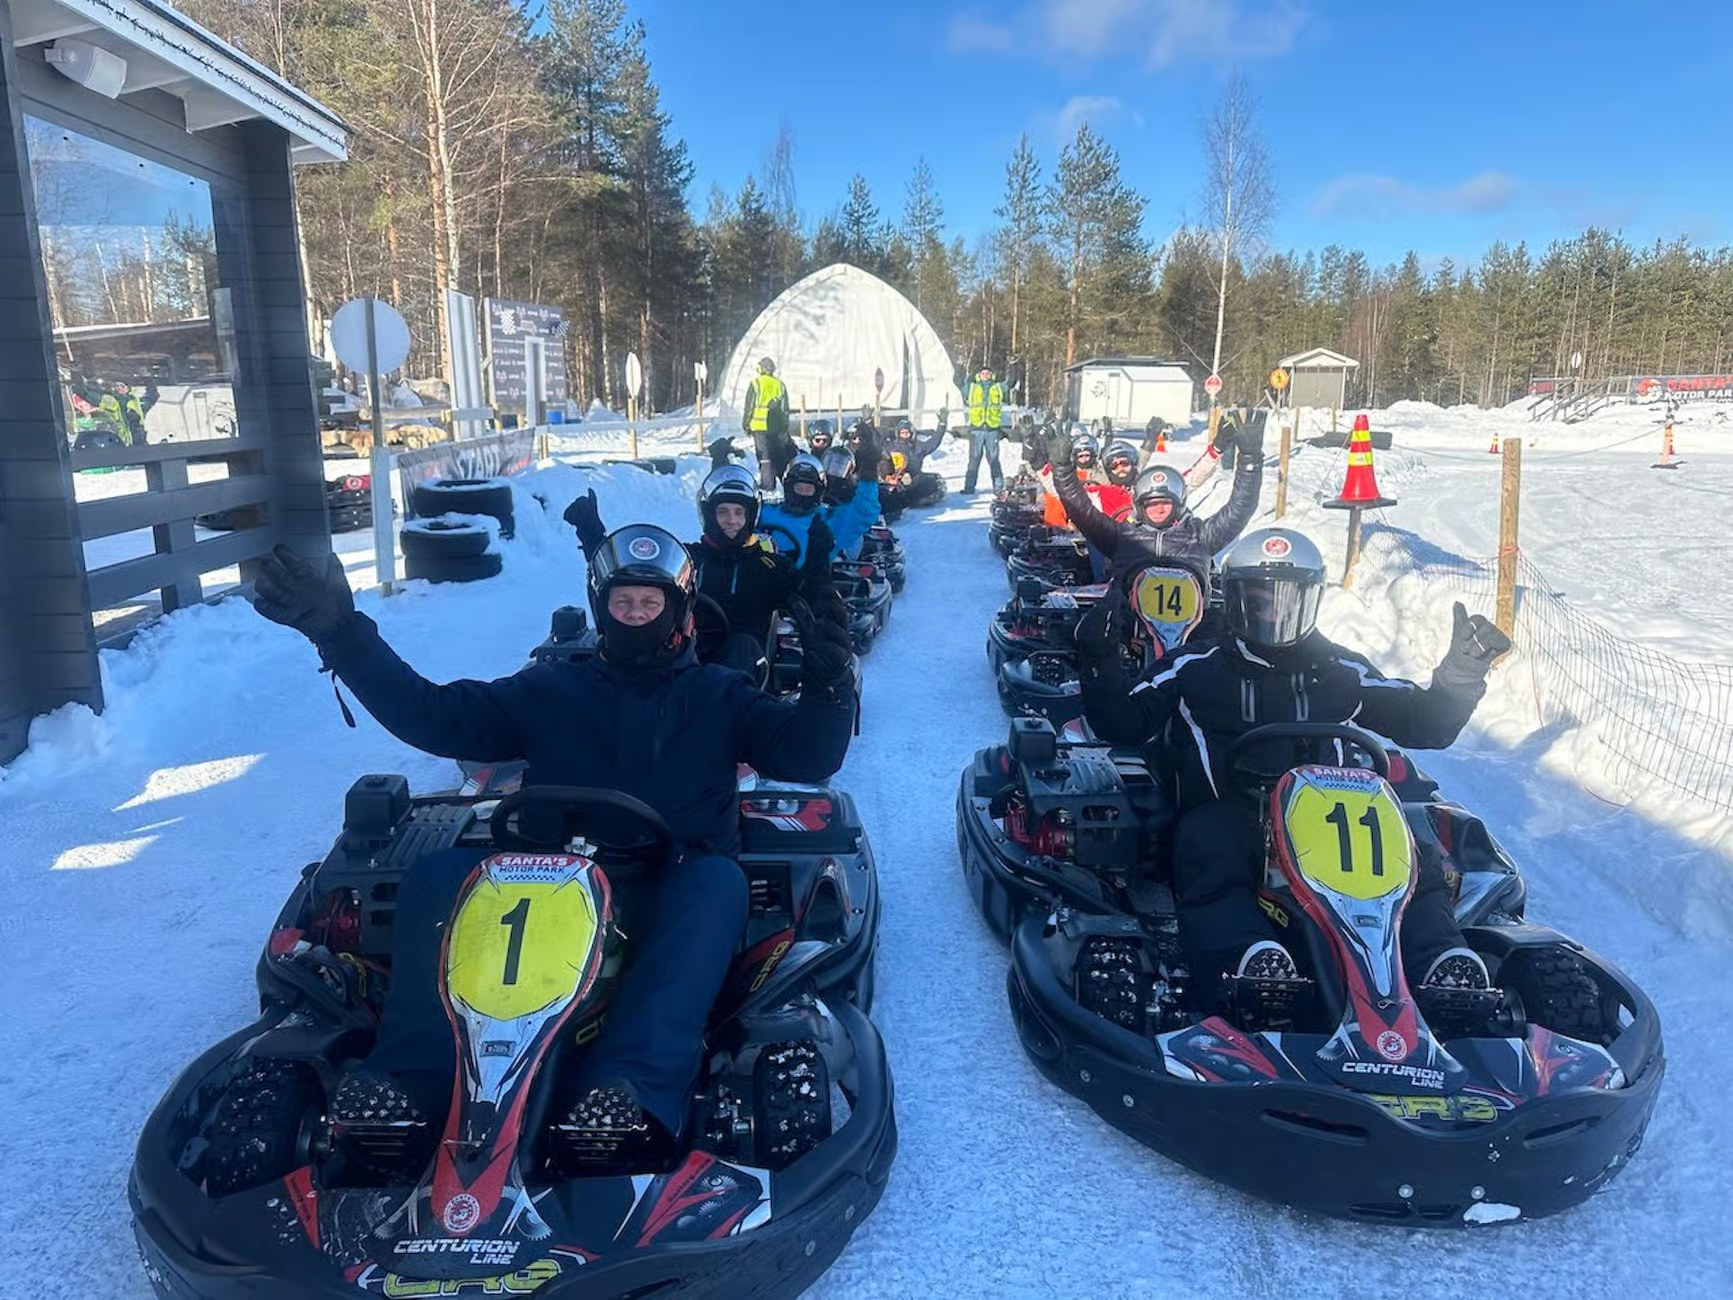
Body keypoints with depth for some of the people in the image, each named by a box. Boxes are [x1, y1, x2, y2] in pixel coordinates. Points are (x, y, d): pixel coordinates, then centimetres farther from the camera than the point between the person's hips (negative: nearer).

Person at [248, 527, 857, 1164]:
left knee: (717, 884, -36)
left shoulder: (718, 694, 17)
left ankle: (630, 1094, -52)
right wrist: (340, 632, 1)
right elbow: (431, 714, 10)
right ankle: (406, 1080, -37)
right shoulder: (550, 690, 20)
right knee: (435, 877, -23)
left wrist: (828, 685, -19)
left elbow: (805, 753, 2)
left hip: (674, 885, -1)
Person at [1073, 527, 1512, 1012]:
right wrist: (1099, 661, -1)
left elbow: (1426, 725, 23)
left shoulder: (1342, 674, 25)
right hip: (1224, 814, -2)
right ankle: (1253, 964, -60)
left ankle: (1445, 963, -46)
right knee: (1207, 850, -37)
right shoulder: (1196, 673, 20)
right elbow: (1121, 723, 14)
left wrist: (1462, 672, 7)